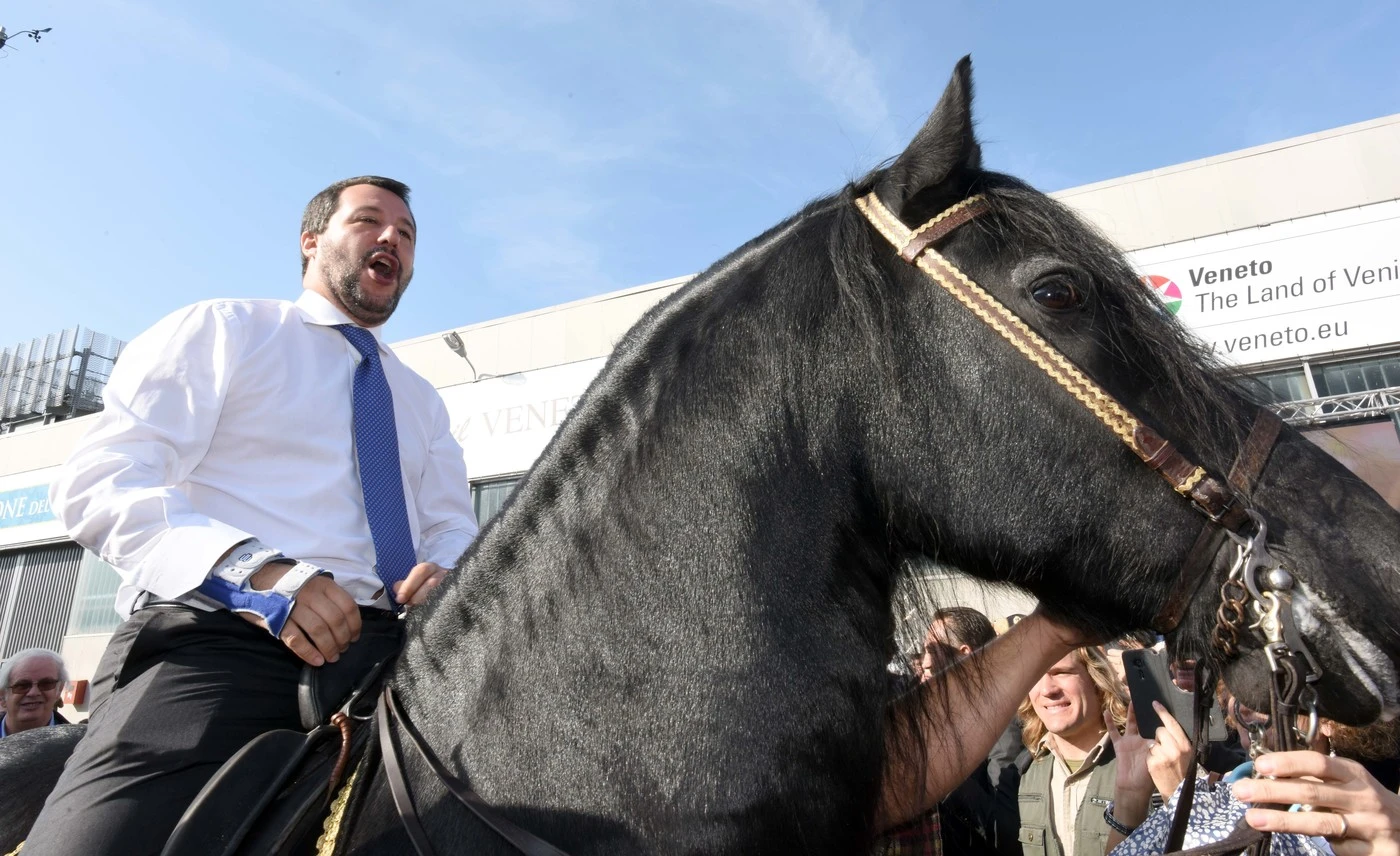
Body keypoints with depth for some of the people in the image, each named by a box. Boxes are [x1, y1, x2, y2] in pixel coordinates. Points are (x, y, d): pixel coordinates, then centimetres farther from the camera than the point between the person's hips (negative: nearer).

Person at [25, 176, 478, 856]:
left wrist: (441, 573, -6)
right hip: (220, 637, -4)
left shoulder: (423, 403, 26)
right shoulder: (222, 329, 9)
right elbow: (95, 482, -2)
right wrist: (247, 567, -20)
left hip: (394, 653, 5)